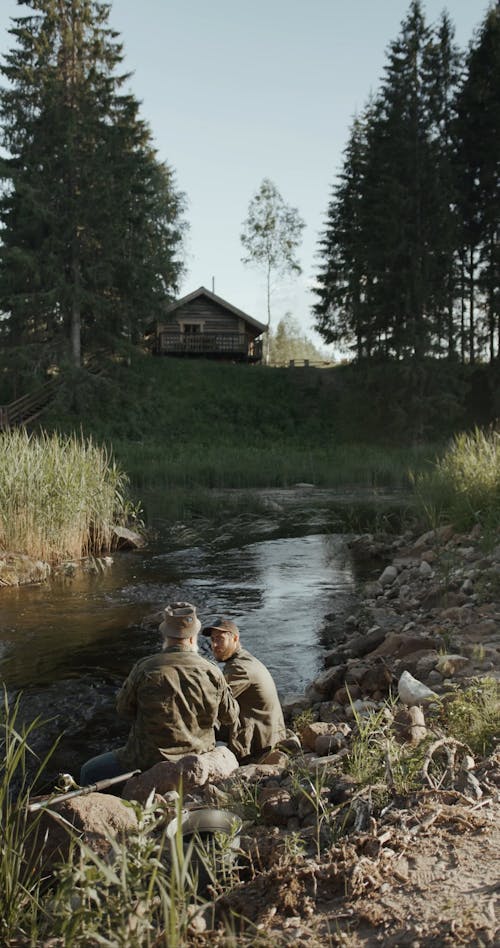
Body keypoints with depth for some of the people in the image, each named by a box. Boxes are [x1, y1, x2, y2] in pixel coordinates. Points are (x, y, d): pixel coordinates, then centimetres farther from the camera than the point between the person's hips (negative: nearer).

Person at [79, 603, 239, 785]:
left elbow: (123, 708, -1)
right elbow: (230, 717, 2)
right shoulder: (212, 672, -10)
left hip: (149, 762, -4)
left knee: (89, 772, 17)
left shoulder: (145, 669, -17)